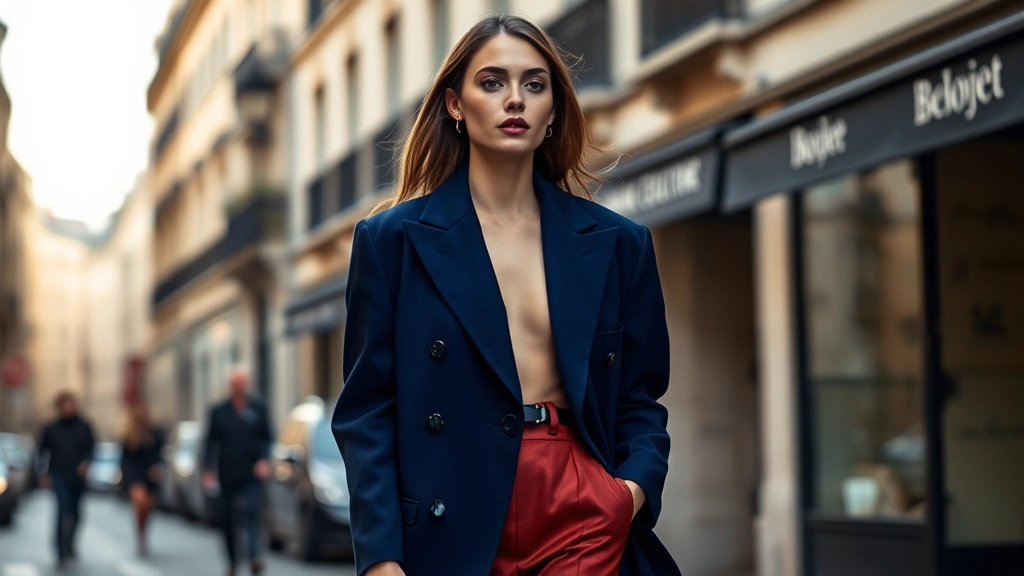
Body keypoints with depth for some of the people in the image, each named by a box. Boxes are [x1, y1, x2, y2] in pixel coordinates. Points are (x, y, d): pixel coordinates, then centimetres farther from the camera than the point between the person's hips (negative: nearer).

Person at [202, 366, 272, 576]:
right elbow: (211, 442, 7)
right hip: (228, 475, 2)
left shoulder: (258, 409, 7)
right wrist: (208, 470, -2)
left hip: (251, 473, -2)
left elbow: (266, 439, 8)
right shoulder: (219, 411, 7)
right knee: (227, 519, 5)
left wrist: (264, 460, -8)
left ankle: (254, 556, -30)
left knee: (252, 512, -18)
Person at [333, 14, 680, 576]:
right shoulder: (393, 239, 1)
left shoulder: (617, 244, 8)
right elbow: (367, 411, -1)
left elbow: (640, 399, 13)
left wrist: (638, 483, -8)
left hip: (586, 519, 2)